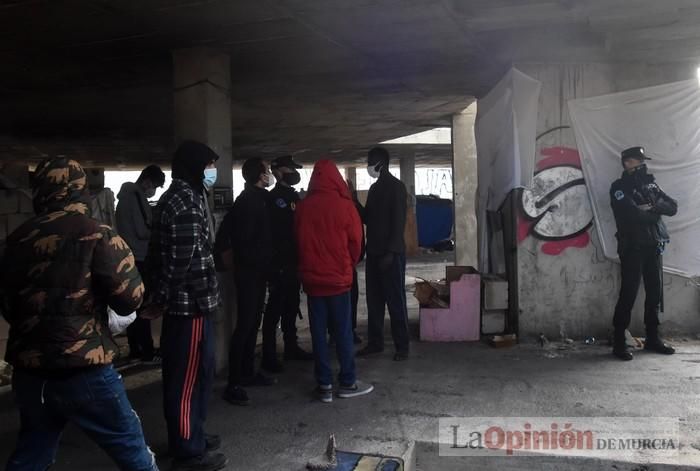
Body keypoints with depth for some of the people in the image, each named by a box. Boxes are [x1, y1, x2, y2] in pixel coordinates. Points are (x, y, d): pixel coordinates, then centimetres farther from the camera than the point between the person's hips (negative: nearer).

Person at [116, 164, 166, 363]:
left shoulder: (126, 194, 16)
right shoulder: (137, 195, -14)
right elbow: (142, 230, -18)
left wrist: (153, 227, 10)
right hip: (138, 258, -9)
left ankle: (134, 349, 17)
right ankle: (147, 351, -1)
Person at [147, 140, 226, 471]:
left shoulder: (178, 196, 16)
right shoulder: (187, 201, -16)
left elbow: (162, 252, 18)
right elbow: (182, 258, -22)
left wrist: (162, 297, 17)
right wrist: (161, 300, -12)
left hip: (181, 302, 10)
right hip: (190, 303, -10)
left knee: (194, 373, 19)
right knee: (189, 376, -1)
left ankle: (191, 437, 31)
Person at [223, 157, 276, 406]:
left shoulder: (260, 199, 14)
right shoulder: (247, 201, -15)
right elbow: (244, 240, -21)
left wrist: (266, 265, 10)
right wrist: (257, 263, -12)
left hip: (258, 271, 9)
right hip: (248, 271, -9)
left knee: (253, 322, 15)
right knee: (245, 324, -8)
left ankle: (248, 372, 25)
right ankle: (234, 384, -3)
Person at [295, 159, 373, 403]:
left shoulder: (302, 207, -3)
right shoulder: (345, 205, -9)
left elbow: (299, 241, 6)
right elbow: (356, 242, -1)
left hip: (312, 278, 2)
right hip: (338, 278, -2)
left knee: (318, 333, 7)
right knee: (343, 332, 6)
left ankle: (324, 385, 12)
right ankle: (347, 383, 14)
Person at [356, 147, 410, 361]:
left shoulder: (396, 186, -8)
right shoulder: (374, 188, 16)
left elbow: (398, 222, -14)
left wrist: (391, 252, -19)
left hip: (391, 254, -8)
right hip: (374, 253, 8)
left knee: (395, 300, -3)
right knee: (374, 300, 11)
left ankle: (402, 346, 4)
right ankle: (375, 342, 20)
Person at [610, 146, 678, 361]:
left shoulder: (650, 183, 16)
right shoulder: (619, 187, -4)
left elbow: (673, 207, 6)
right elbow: (634, 214, -19)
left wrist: (654, 206, -11)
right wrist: (654, 213, -4)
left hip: (653, 246, 6)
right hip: (632, 248, -6)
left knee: (655, 292, 10)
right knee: (628, 294, -7)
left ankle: (652, 338, 21)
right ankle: (619, 342, -2)